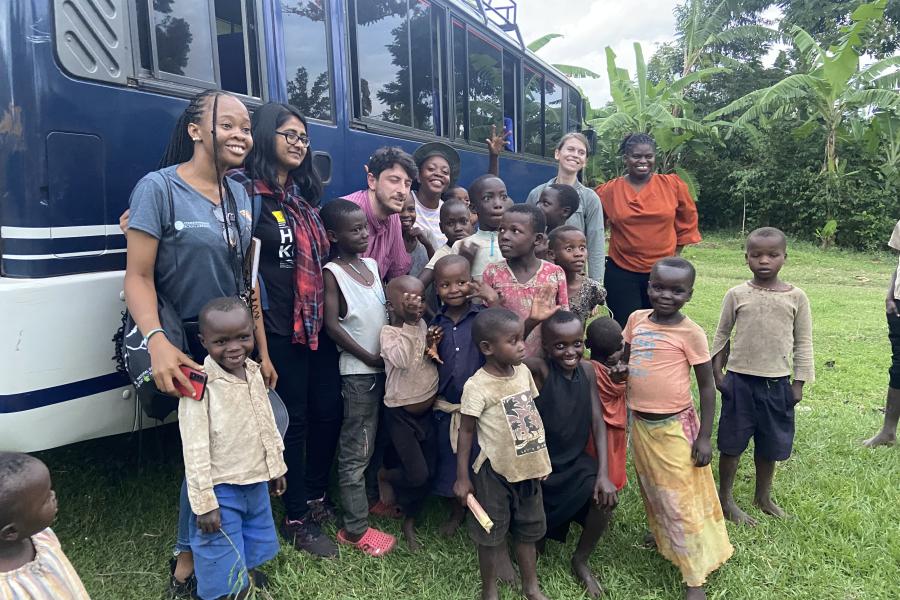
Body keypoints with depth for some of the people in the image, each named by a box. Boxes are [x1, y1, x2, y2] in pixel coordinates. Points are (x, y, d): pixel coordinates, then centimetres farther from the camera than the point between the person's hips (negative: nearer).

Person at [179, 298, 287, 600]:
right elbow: (195, 448, -21)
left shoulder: (254, 372, -1)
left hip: (256, 482, 7)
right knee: (223, 558, 9)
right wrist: (203, 502, -19)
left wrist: (277, 467, 15)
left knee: (255, 540, 27)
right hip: (221, 489, -7)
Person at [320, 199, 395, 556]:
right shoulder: (332, 272, -9)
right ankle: (355, 529, 9)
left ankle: (374, 498, 33)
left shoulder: (373, 264, 9)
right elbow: (331, 324, -15)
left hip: (384, 365, 7)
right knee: (356, 450, 0)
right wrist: (369, 357, -14)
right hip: (358, 370, -6)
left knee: (374, 442, 17)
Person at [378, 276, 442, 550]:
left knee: (428, 471, 10)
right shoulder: (388, 332, -17)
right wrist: (405, 321, -35)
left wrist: (433, 346, -11)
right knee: (418, 474, -6)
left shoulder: (423, 325, 1)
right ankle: (385, 475, 27)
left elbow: (436, 363, 11)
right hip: (401, 414, -6)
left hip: (427, 410, 6)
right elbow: (402, 360, -35)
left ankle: (410, 523, 31)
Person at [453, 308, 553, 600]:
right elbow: (466, 432, -14)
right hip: (495, 471, -6)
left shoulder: (524, 371, -2)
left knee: (528, 530, 22)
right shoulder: (477, 386, -21)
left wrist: (540, 457, 15)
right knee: (492, 534, 13)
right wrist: (462, 477, -11)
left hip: (527, 467, 6)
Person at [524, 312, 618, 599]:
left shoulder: (587, 370, -7)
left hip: (576, 460, 4)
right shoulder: (540, 370, -21)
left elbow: (597, 420, -6)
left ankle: (581, 561, 10)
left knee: (606, 498, -17)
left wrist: (603, 473, -12)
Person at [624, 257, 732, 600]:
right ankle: (663, 542, 48)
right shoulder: (636, 319, -2)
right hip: (640, 424, 5)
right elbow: (624, 358, 15)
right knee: (653, 493, 23)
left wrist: (704, 437, -11)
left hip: (674, 428, -5)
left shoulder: (690, 333, -16)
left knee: (682, 501, 4)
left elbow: (707, 386, -10)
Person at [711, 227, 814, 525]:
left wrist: (798, 383, 1)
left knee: (770, 443, 15)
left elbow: (803, 342, 3)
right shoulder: (736, 294, -4)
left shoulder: (796, 297, -2)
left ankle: (763, 496, 35)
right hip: (740, 380, -1)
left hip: (777, 383, 2)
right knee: (732, 442, 7)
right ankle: (725, 499, 22)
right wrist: (717, 373, 1)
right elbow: (721, 335, 4)